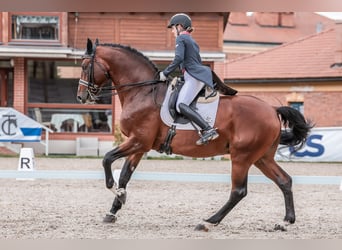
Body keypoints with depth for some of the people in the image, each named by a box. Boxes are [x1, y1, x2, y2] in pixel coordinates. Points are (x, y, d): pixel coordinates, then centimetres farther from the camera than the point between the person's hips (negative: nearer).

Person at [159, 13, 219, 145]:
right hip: (198, 75, 10)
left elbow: (178, 58, -14)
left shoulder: (180, 38, -1)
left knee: (181, 105, -22)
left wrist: (165, 73, -7)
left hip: (193, 77, -10)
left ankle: (208, 130, -36)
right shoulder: (192, 41, 27)